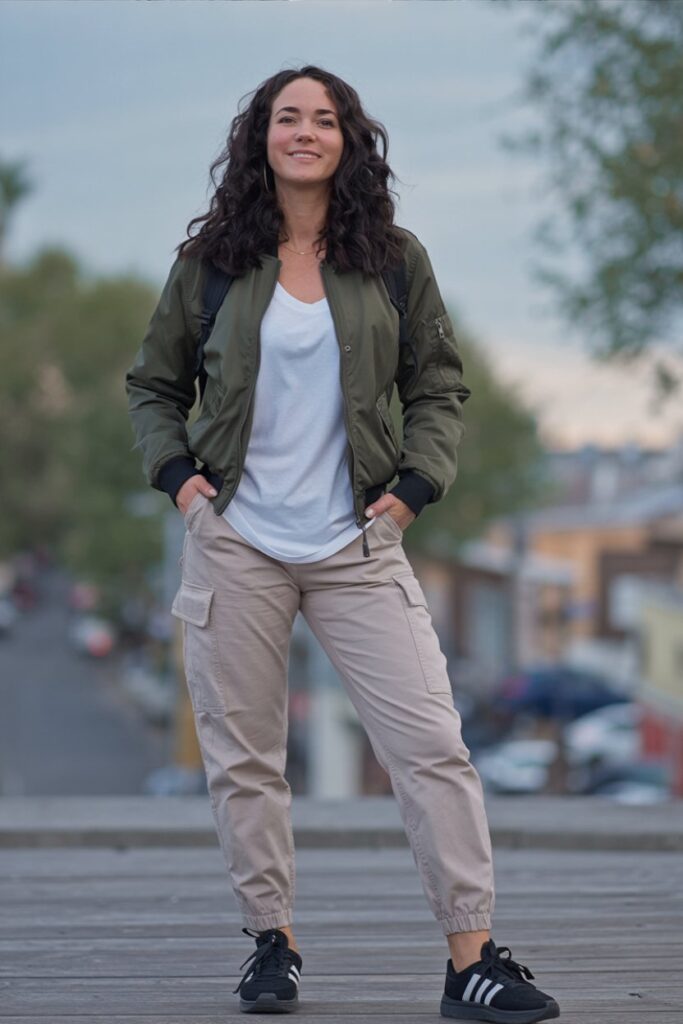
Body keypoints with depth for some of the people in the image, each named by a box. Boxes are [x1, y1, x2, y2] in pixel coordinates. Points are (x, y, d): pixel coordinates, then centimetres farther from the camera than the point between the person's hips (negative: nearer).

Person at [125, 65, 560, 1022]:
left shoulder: (393, 259, 5)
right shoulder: (212, 260, 5)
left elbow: (441, 386, 11)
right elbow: (151, 384, 15)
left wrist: (412, 488, -2)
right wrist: (179, 476, 1)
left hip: (358, 546, 0)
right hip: (236, 541, 0)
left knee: (432, 744, -8)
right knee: (243, 755, 3)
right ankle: (271, 941, 18)